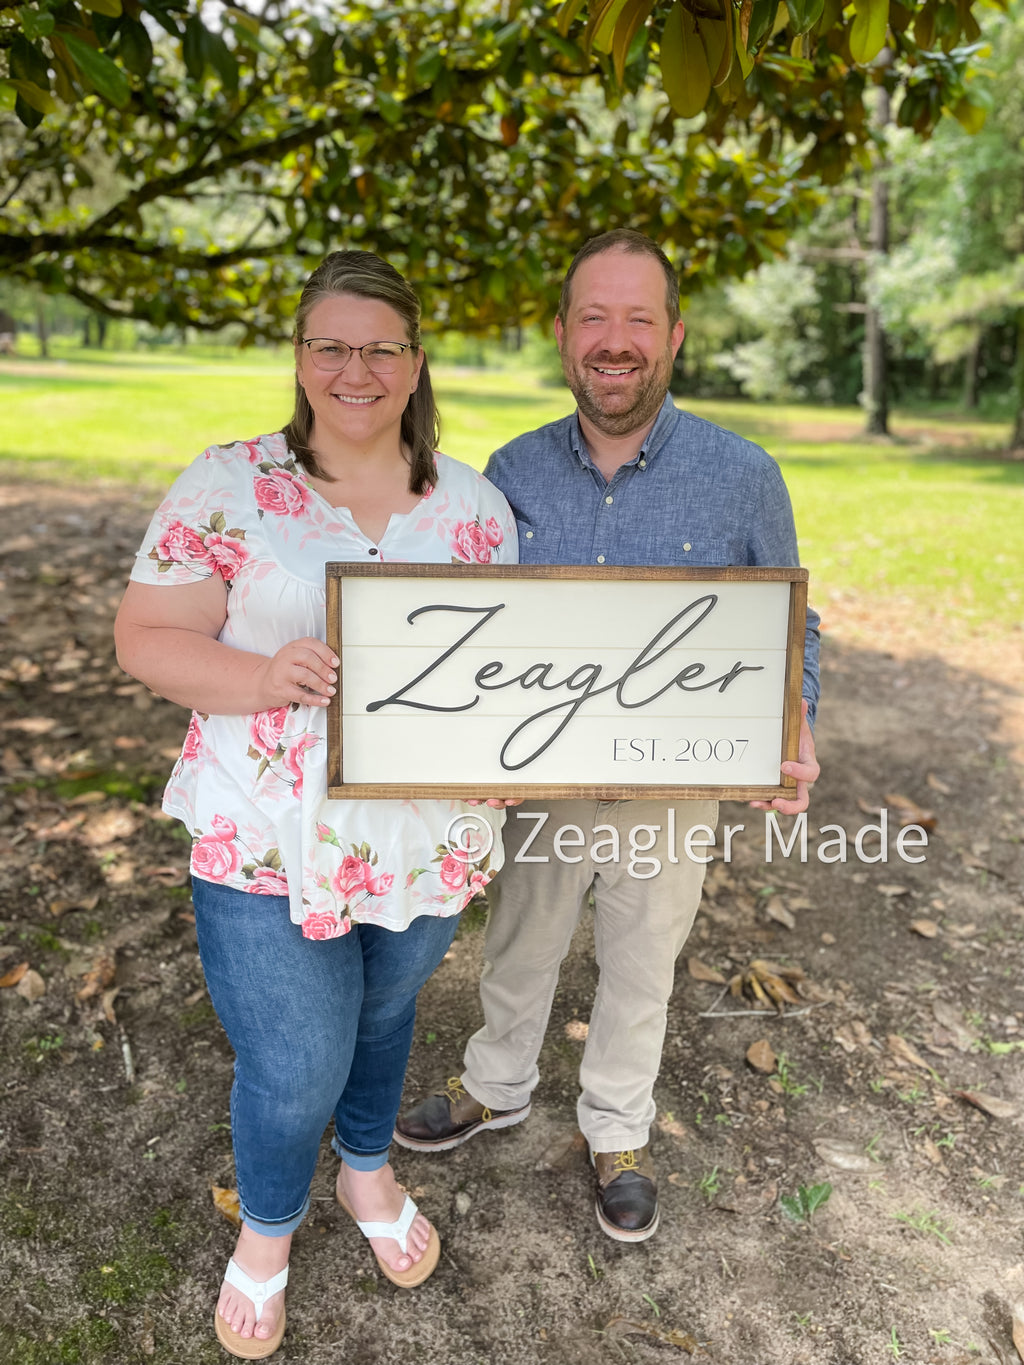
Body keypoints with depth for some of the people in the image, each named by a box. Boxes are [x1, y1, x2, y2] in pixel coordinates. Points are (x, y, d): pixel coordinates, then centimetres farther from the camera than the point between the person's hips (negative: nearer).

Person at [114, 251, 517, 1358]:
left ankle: (366, 1168, 56)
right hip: (271, 846, -3)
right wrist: (266, 677, -25)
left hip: (428, 839, 4)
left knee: (385, 1016, 24)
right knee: (293, 1068, 7)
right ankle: (267, 1227, 42)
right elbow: (144, 639, -8)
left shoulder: (475, 503, 2)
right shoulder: (228, 486, -7)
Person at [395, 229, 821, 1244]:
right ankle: (497, 1089, 53)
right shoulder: (513, 472, -5)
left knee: (639, 972, 20)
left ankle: (617, 1131, 48)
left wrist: (791, 744, -21)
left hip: (670, 793, -1)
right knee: (516, 953, 23)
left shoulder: (741, 477, -12)